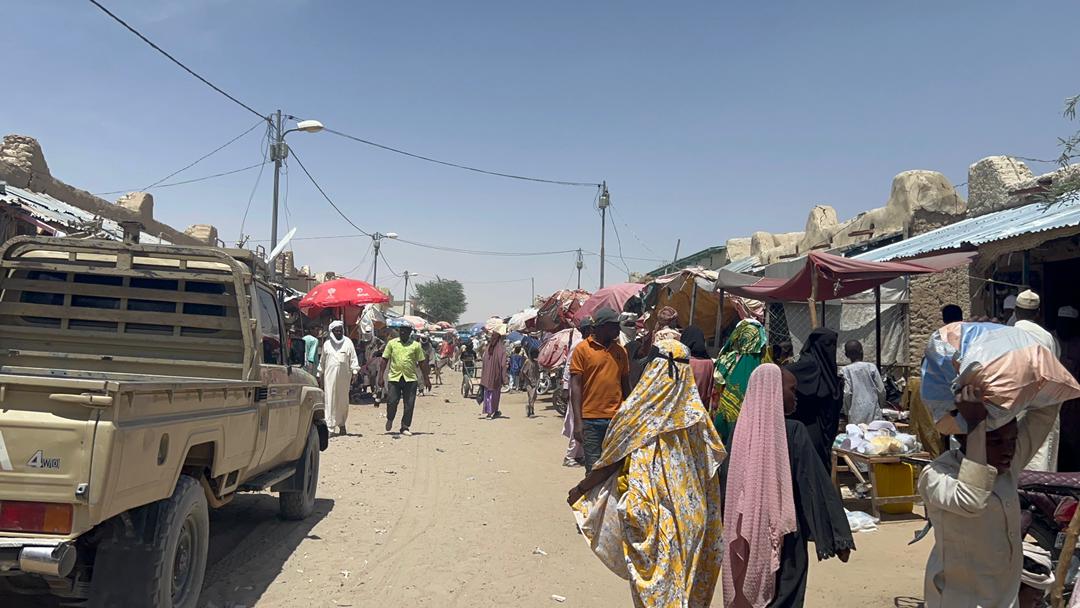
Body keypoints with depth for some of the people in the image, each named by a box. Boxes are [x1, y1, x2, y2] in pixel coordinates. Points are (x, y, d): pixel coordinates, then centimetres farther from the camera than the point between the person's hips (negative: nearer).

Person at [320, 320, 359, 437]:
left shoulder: (348, 342, 5)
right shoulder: (327, 344, 9)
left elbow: (353, 359, 4)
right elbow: (322, 361, 16)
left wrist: (354, 373, -5)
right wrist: (321, 375, 14)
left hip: (344, 376, 0)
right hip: (330, 375, 0)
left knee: (343, 400, 5)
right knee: (330, 400, -6)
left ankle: (342, 424, 16)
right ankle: (330, 425, -6)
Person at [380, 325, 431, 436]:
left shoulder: (416, 345, 6)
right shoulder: (392, 343, 6)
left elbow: (422, 362, 8)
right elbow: (385, 359, 7)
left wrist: (426, 379, 6)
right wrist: (381, 374, -1)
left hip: (410, 378, 0)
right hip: (394, 377, 0)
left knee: (409, 405, 0)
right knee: (391, 401, -3)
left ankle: (405, 427, 11)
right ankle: (390, 419, 27)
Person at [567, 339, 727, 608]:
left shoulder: (640, 410, -13)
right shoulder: (695, 411, -2)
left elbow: (613, 459, -9)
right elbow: (713, 461, 5)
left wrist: (580, 489, 3)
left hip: (652, 513, -4)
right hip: (691, 514, 4)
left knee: (655, 577, 9)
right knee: (685, 569, 19)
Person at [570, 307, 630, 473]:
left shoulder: (620, 350, 10)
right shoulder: (582, 349, -2)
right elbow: (576, 385, -5)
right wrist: (578, 421, -11)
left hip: (617, 418, 4)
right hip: (591, 419, -4)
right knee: (594, 468, 2)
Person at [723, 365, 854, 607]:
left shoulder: (741, 429, -1)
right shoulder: (793, 431, -14)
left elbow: (727, 483, 7)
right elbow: (816, 483, -12)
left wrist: (726, 531, 19)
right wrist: (838, 537, -6)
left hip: (742, 534, 4)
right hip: (780, 535, -4)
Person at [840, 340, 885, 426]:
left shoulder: (845, 370, -2)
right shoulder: (872, 367, 2)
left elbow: (847, 393, -8)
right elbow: (881, 390, 3)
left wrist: (847, 411, 5)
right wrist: (880, 405, 18)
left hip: (856, 413, -2)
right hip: (874, 412, 2)